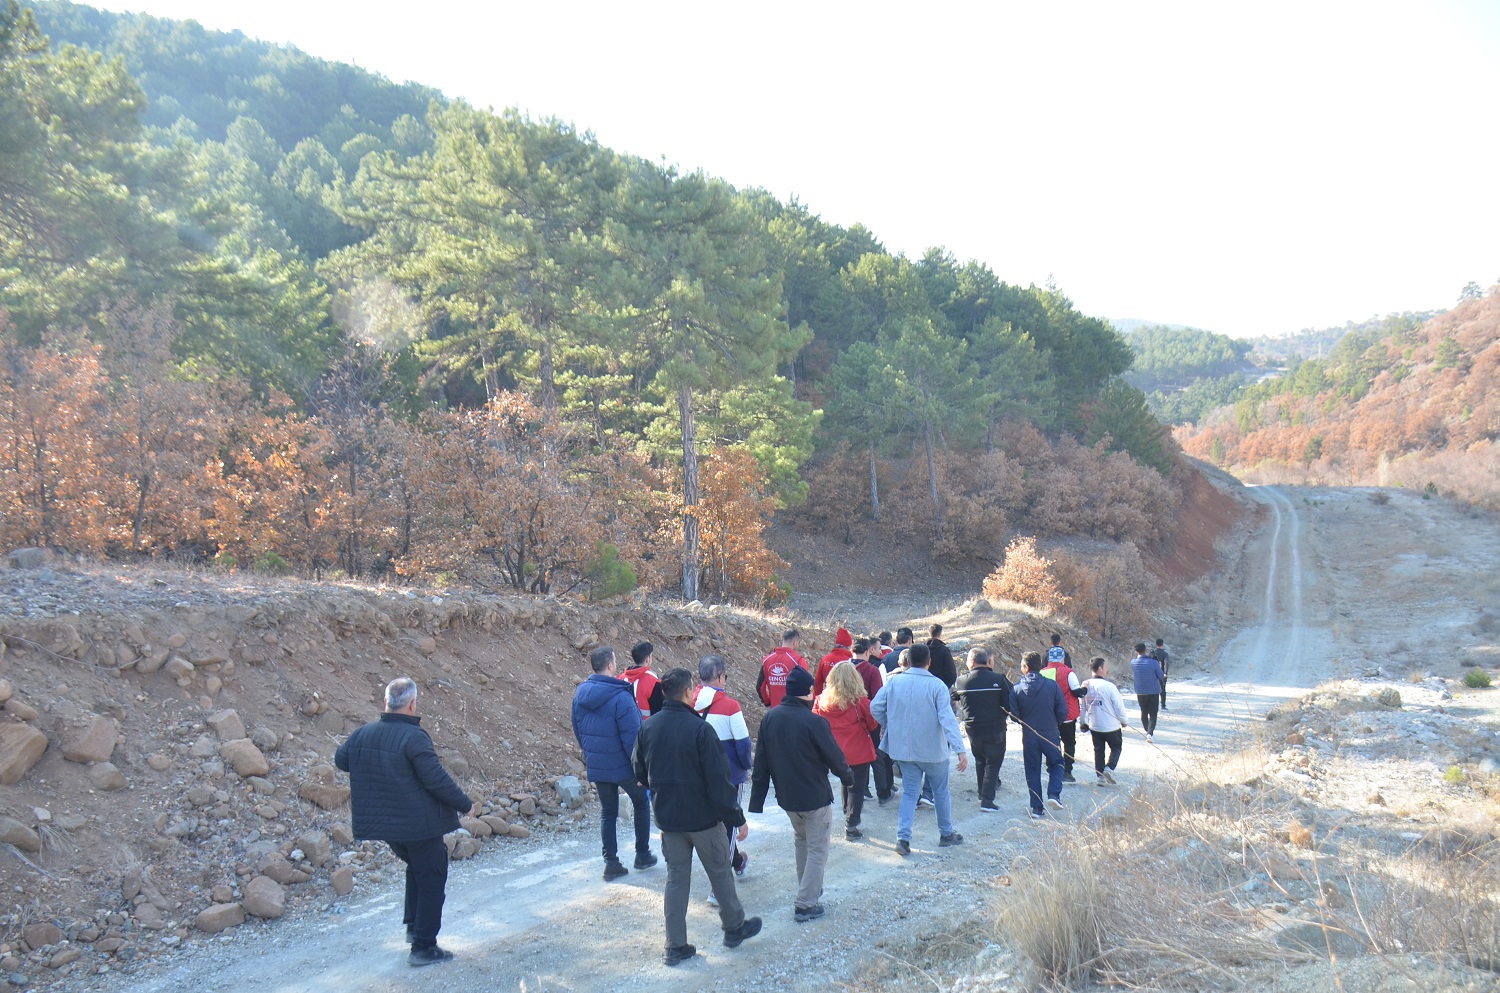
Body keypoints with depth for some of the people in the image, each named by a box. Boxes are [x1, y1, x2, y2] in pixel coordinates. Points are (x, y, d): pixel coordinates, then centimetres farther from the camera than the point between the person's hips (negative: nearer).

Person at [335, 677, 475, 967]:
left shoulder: (362, 734, -2)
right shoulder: (414, 737, -23)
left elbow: (340, 759, 17)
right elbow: (437, 779, -21)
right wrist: (465, 804, -9)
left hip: (382, 823, 7)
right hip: (419, 824, -7)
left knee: (417, 868, 30)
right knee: (431, 882, 7)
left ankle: (413, 925, 31)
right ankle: (423, 947, 9)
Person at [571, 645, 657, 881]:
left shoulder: (580, 693, -1)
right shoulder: (620, 696, -23)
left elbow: (577, 729, 10)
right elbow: (632, 735, -21)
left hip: (596, 766, 5)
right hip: (623, 765, -5)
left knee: (607, 812, 16)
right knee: (641, 804, 18)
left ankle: (611, 863, 13)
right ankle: (642, 855, 24)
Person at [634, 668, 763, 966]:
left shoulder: (648, 728, -3)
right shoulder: (700, 729, -21)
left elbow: (641, 774, 8)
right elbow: (718, 779, -20)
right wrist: (737, 818, -12)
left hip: (667, 817, 5)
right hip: (703, 817, -5)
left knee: (676, 878, 13)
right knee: (720, 872, 15)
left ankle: (675, 946, 15)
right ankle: (734, 927, 32)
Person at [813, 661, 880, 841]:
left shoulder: (821, 701, -8)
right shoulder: (860, 702, -17)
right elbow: (873, 725, -5)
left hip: (836, 752, 4)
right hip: (858, 753, -4)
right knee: (856, 788, 6)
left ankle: (848, 815, 38)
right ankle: (851, 827, 4)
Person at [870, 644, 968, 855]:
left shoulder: (894, 682, -5)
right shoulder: (936, 685, -15)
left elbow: (875, 707, -2)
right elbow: (947, 718, -21)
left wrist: (891, 727, 15)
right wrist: (960, 749, -24)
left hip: (904, 748, 3)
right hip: (933, 750, -3)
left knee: (909, 792, 12)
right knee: (941, 791, 17)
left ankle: (903, 838, 0)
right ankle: (946, 834, 30)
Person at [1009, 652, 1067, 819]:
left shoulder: (1016, 688, -8)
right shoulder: (1052, 685, -9)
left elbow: (1014, 716, -5)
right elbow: (1062, 711, -6)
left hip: (1028, 736, 0)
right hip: (1050, 735, 0)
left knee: (1032, 771, 11)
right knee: (1056, 764, 20)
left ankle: (1037, 808, 10)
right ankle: (1054, 794, -1)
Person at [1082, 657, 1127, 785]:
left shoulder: (1086, 685, -4)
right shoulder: (1109, 686, -21)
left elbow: (1083, 706, 4)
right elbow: (1119, 705, -14)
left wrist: (1084, 722, 16)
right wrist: (1123, 721, 3)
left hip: (1094, 726, 4)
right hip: (1111, 725, -4)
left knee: (1098, 750, 16)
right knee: (1116, 747, 15)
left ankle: (1100, 776, 15)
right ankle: (1109, 768, -5)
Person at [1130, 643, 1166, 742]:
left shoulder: (1133, 663, -10)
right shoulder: (1154, 663, -18)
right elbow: (1161, 676, -7)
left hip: (1140, 692, 2)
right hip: (1154, 692, -2)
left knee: (1144, 713, 20)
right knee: (1153, 714, 2)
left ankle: (1147, 730, 34)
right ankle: (1150, 733, -13)